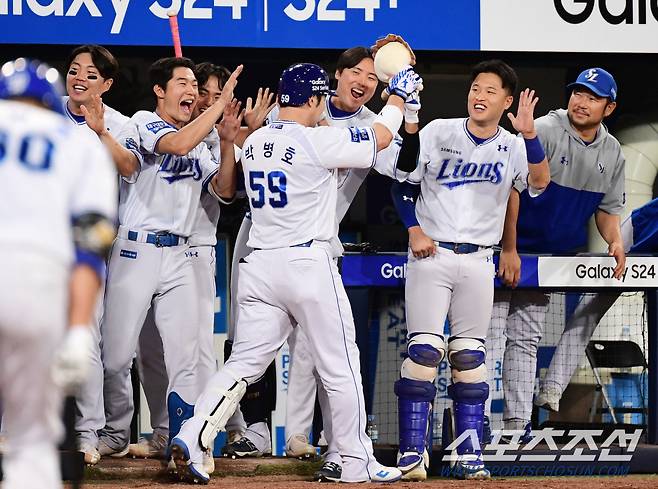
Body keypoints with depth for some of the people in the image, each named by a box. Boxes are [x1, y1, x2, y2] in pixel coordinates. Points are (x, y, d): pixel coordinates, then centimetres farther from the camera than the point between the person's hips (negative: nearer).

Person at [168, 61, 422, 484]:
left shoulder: (254, 143, 10)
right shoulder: (318, 141, -11)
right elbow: (381, 137, -1)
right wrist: (399, 95, 16)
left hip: (260, 266, 6)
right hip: (308, 263, -6)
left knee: (245, 362, 5)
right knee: (341, 366, 5)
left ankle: (192, 437, -13)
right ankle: (357, 463, 10)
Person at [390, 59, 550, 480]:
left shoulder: (513, 147, 1)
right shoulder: (438, 133, 0)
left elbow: (539, 182, -19)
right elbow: (404, 184, 7)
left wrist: (529, 135, -33)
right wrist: (414, 230, -6)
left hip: (478, 262, 2)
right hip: (431, 254, -2)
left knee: (470, 358, 5)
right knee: (423, 351, -9)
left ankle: (469, 456, 10)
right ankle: (413, 453, -7)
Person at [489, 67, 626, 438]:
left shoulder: (612, 152, 5)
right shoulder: (545, 132, -16)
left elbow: (609, 207, 11)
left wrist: (615, 241, -6)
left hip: (551, 256, 6)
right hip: (505, 249, -6)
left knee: (526, 340, 11)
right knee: (489, 334, -9)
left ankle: (518, 422, 14)